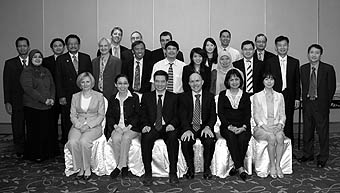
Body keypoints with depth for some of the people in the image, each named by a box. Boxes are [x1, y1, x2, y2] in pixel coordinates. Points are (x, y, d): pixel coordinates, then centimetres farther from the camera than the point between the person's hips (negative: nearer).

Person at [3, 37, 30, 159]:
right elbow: (7, 84, 2)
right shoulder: (10, 63, 5)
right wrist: (7, 102, -5)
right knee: (18, 129, 7)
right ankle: (20, 152, 22)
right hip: (17, 103, 0)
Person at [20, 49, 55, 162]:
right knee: (35, 131, 1)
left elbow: (52, 86, 13)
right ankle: (35, 155, 13)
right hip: (32, 107, -5)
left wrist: (52, 98, -5)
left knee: (47, 130, 6)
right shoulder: (26, 72, -3)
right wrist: (44, 100, -16)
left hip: (47, 107, 5)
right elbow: (28, 89, -13)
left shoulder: (46, 71, 15)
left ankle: (47, 152, 18)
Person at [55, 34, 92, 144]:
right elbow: (58, 79, 2)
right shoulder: (61, 59, 5)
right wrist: (61, 96, -6)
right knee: (68, 124, 2)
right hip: (67, 97, -1)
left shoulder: (86, 58, 10)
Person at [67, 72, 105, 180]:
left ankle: (87, 169, -14)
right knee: (72, 142, -28)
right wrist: (78, 124, -10)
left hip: (94, 126, -3)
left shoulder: (99, 96, 5)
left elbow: (101, 115, 1)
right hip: (78, 126, 3)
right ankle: (80, 168, -13)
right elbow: (72, 114, 10)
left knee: (83, 141, -31)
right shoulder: (75, 96, 14)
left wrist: (88, 125, -12)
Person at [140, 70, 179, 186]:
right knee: (146, 138, -32)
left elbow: (177, 116, 6)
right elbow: (143, 115, 9)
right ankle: (148, 173, -22)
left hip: (168, 128, 0)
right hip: (152, 128, 1)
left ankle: (173, 173, -23)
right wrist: (145, 125, -12)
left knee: (173, 138, -33)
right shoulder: (146, 96, 16)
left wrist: (172, 124, -15)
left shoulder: (174, 97, 14)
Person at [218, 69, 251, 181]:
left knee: (243, 138, -31)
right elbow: (220, 113, 2)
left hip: (242, 127, 1)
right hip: (227, 126, -1)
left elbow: (248, 114, 6)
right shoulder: (222, 95, 11)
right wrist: (230, 126, -13)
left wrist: (243, 127, -14)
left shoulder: (245, 96, 14)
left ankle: (236, 166, -17)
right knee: (231, 137, -33)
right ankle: (240, 168, -30)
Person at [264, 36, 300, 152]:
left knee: (288, 124, 5)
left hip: (289, 98, 2)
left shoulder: (295, 62, 10)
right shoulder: (269, 62, 4)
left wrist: (297, 98, 4)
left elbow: (297, 82, 10)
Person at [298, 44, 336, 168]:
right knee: (307, 131, 12)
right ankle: (308, 154, 27)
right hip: (307, 103, 4)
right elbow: (303, 86, 8)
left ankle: (323, 158, 17)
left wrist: (326, 102, -2)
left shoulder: (328, 69, -5)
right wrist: (305, 99, 1)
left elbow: (332, 88, -2)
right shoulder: (303, 68, 6)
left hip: (321, 104, -3)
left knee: (323, 132, 4)